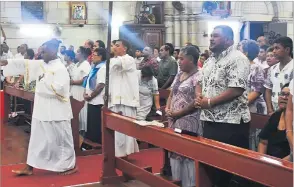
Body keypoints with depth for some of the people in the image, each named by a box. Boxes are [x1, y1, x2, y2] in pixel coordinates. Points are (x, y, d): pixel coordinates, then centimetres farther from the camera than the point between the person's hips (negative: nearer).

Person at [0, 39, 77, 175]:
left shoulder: (60, 68, -15)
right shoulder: (41, 64, 9)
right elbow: (24, 64, 6)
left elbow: (57, 88, -25)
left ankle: (71, 165, 19)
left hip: (56, 112, -8)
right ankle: (29, 167, 21)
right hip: (41, 110, 8)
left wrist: (43, 82, -14)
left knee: (61, 139, 4)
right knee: (37, 139, 13)